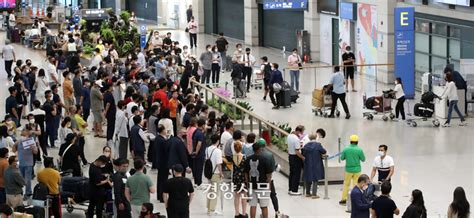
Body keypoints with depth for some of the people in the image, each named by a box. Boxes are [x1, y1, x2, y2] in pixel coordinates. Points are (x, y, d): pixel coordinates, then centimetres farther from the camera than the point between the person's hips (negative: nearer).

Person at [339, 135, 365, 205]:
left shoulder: (346, 149, -8)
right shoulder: (359, 150, -12)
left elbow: (342, 158, 2)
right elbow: (363, 159, -2)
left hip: (348, 169, 1)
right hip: (357, 170, -1)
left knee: (346, 184, 14)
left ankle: (344, 199, 17)